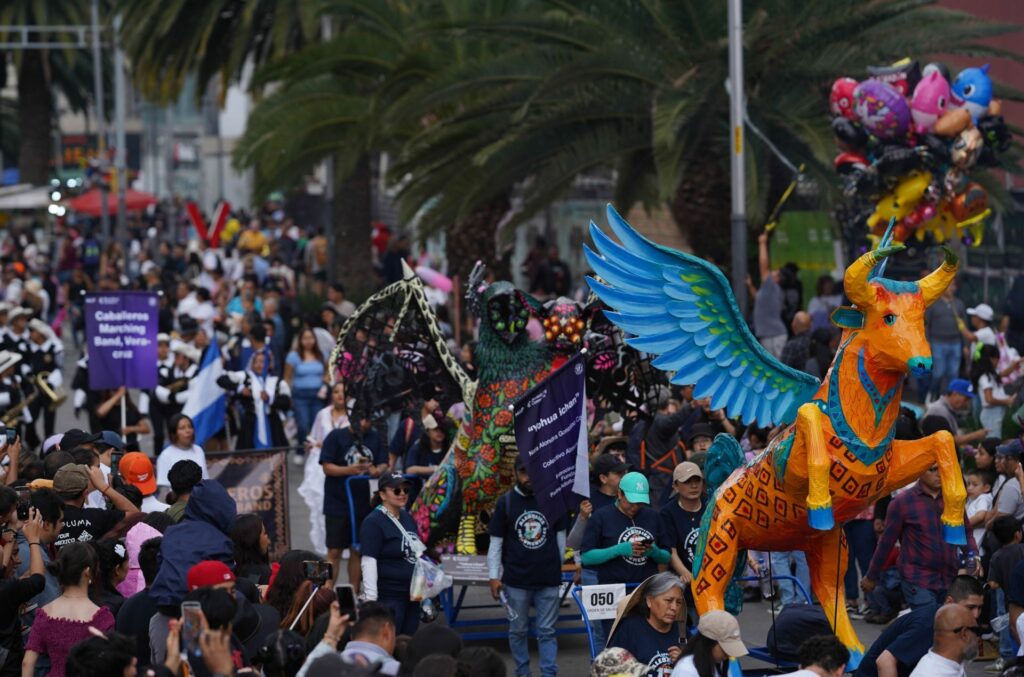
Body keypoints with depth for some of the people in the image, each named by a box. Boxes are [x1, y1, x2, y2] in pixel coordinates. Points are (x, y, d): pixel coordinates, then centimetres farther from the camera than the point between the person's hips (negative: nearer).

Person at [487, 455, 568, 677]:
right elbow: (496, 542, 0)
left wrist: (558, 566, 11)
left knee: (547, 632, 1)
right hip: (516, 580, 0)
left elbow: (561, 536, 11)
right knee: (518, 630, 9)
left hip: (548, 579, 0)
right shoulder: (505, 503, -1)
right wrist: (493, 576, -4)